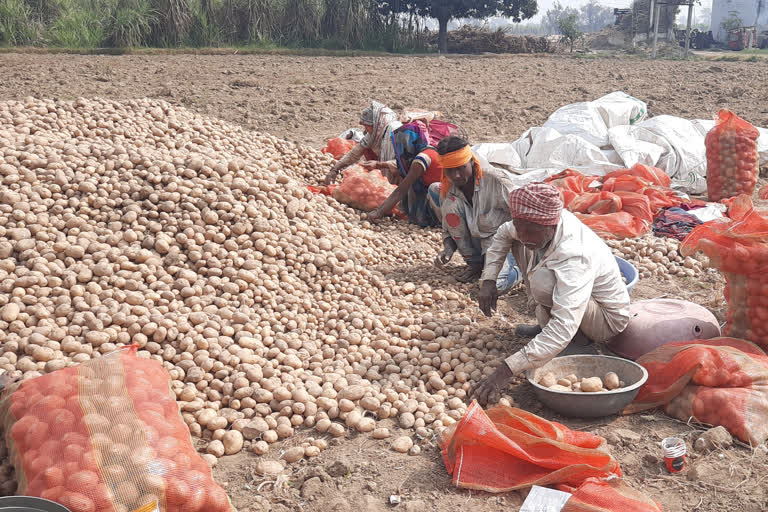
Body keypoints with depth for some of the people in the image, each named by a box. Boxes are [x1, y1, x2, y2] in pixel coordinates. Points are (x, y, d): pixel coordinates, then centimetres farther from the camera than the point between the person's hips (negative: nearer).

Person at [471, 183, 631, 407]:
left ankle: (579, 338, -8)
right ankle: (546, 323, 6)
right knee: (517, 245, -2)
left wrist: (505, 371, -52)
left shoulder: (575, 257, -40)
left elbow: (563, 328, -47)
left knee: (543, 281, -36)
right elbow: (503, 234, 6)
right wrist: (488, 281, -9)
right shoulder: (541, 221, -17)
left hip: (607, 320, -8)